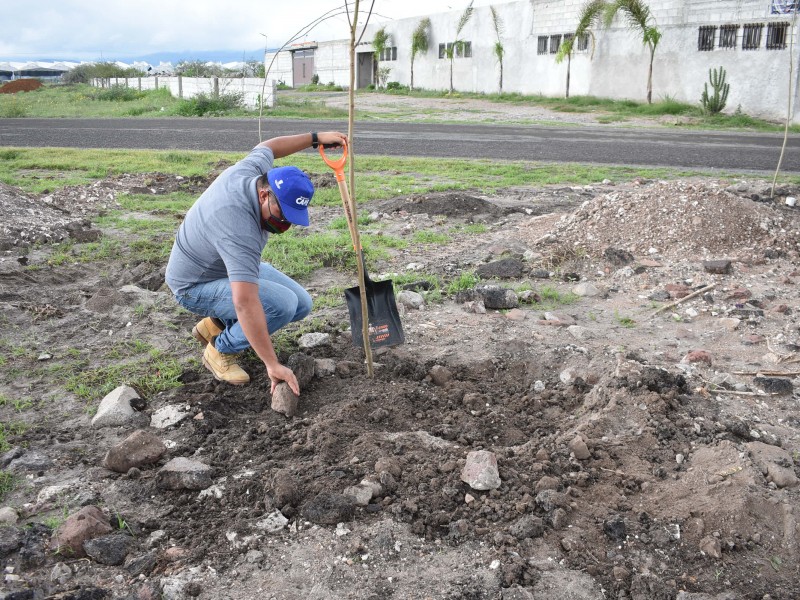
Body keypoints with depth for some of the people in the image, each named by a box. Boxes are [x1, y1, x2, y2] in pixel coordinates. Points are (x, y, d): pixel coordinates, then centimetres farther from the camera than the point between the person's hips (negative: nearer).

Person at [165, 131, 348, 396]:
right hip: (196, 286, -9)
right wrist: (272, 364, -46)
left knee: (301, 304, 0)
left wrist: (316, 137, 9)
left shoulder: (252, 169, -16)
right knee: (282, 304, -28)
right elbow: (245, 303, -46)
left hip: (233, 266, 9)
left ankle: (216, 324, 14)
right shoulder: (240, 229, -40)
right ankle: (220, 350, -4)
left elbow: (265, 147, 11)